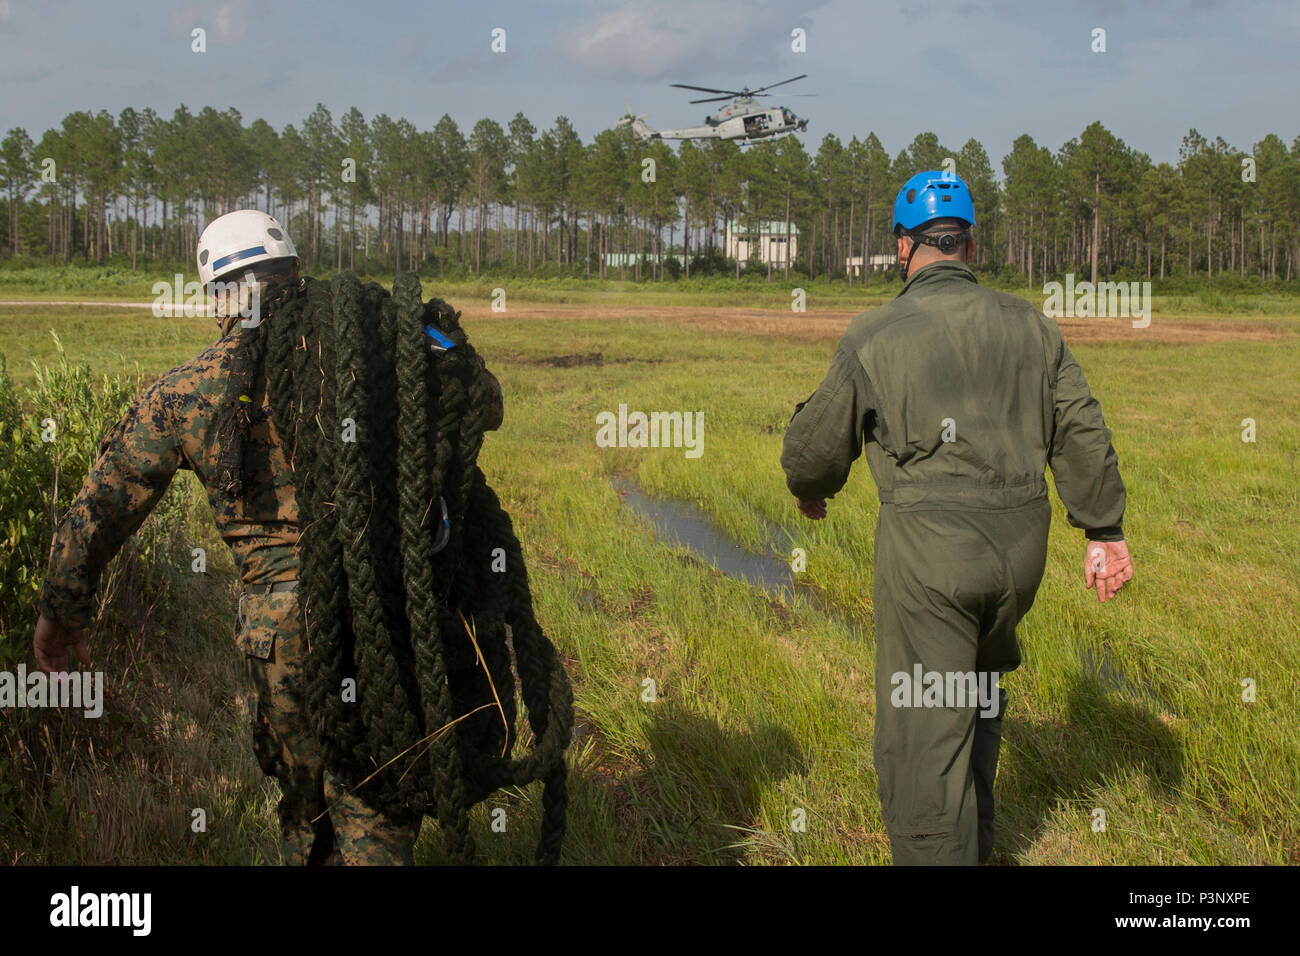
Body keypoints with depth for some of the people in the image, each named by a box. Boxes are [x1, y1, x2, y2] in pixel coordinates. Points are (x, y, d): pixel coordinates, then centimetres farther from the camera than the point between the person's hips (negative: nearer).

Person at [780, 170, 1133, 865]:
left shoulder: (875, 336, -4)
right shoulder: (1027, 324, 7)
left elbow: (816, 444, 5)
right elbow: (1082, 432, 5)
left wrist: (808, 492, 27)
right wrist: (1104, 533, 10)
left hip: (929, 546, -5)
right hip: (1021, 543, 6)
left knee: (923, 729, 0)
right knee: (980, 691, 27)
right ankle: (974, 844, 40)